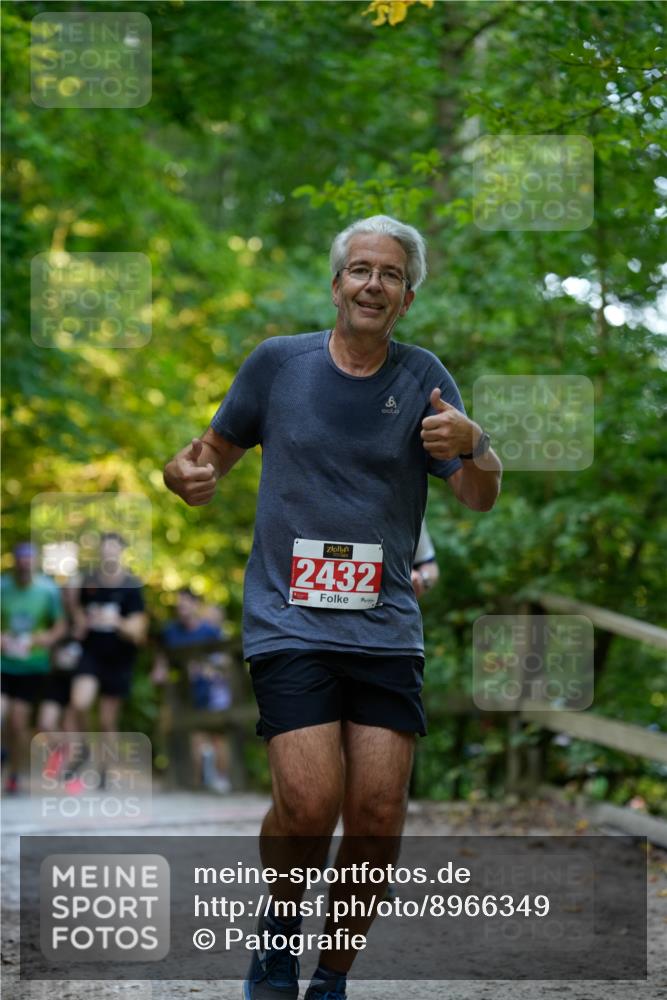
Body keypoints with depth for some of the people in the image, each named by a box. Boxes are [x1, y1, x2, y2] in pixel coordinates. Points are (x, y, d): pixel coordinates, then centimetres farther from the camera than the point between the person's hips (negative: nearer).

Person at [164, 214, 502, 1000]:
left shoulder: (422, 377, 4)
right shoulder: (277, 362, 4)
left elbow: (481, 498, 0)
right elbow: (221, 445, 17)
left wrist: (472, 445, -23)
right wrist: (188, 471, -6)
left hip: (386, 630, 2)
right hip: (288, 622, -1)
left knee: (378, 815, -7)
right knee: (309, 803, -18)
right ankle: (280, 924, 13)